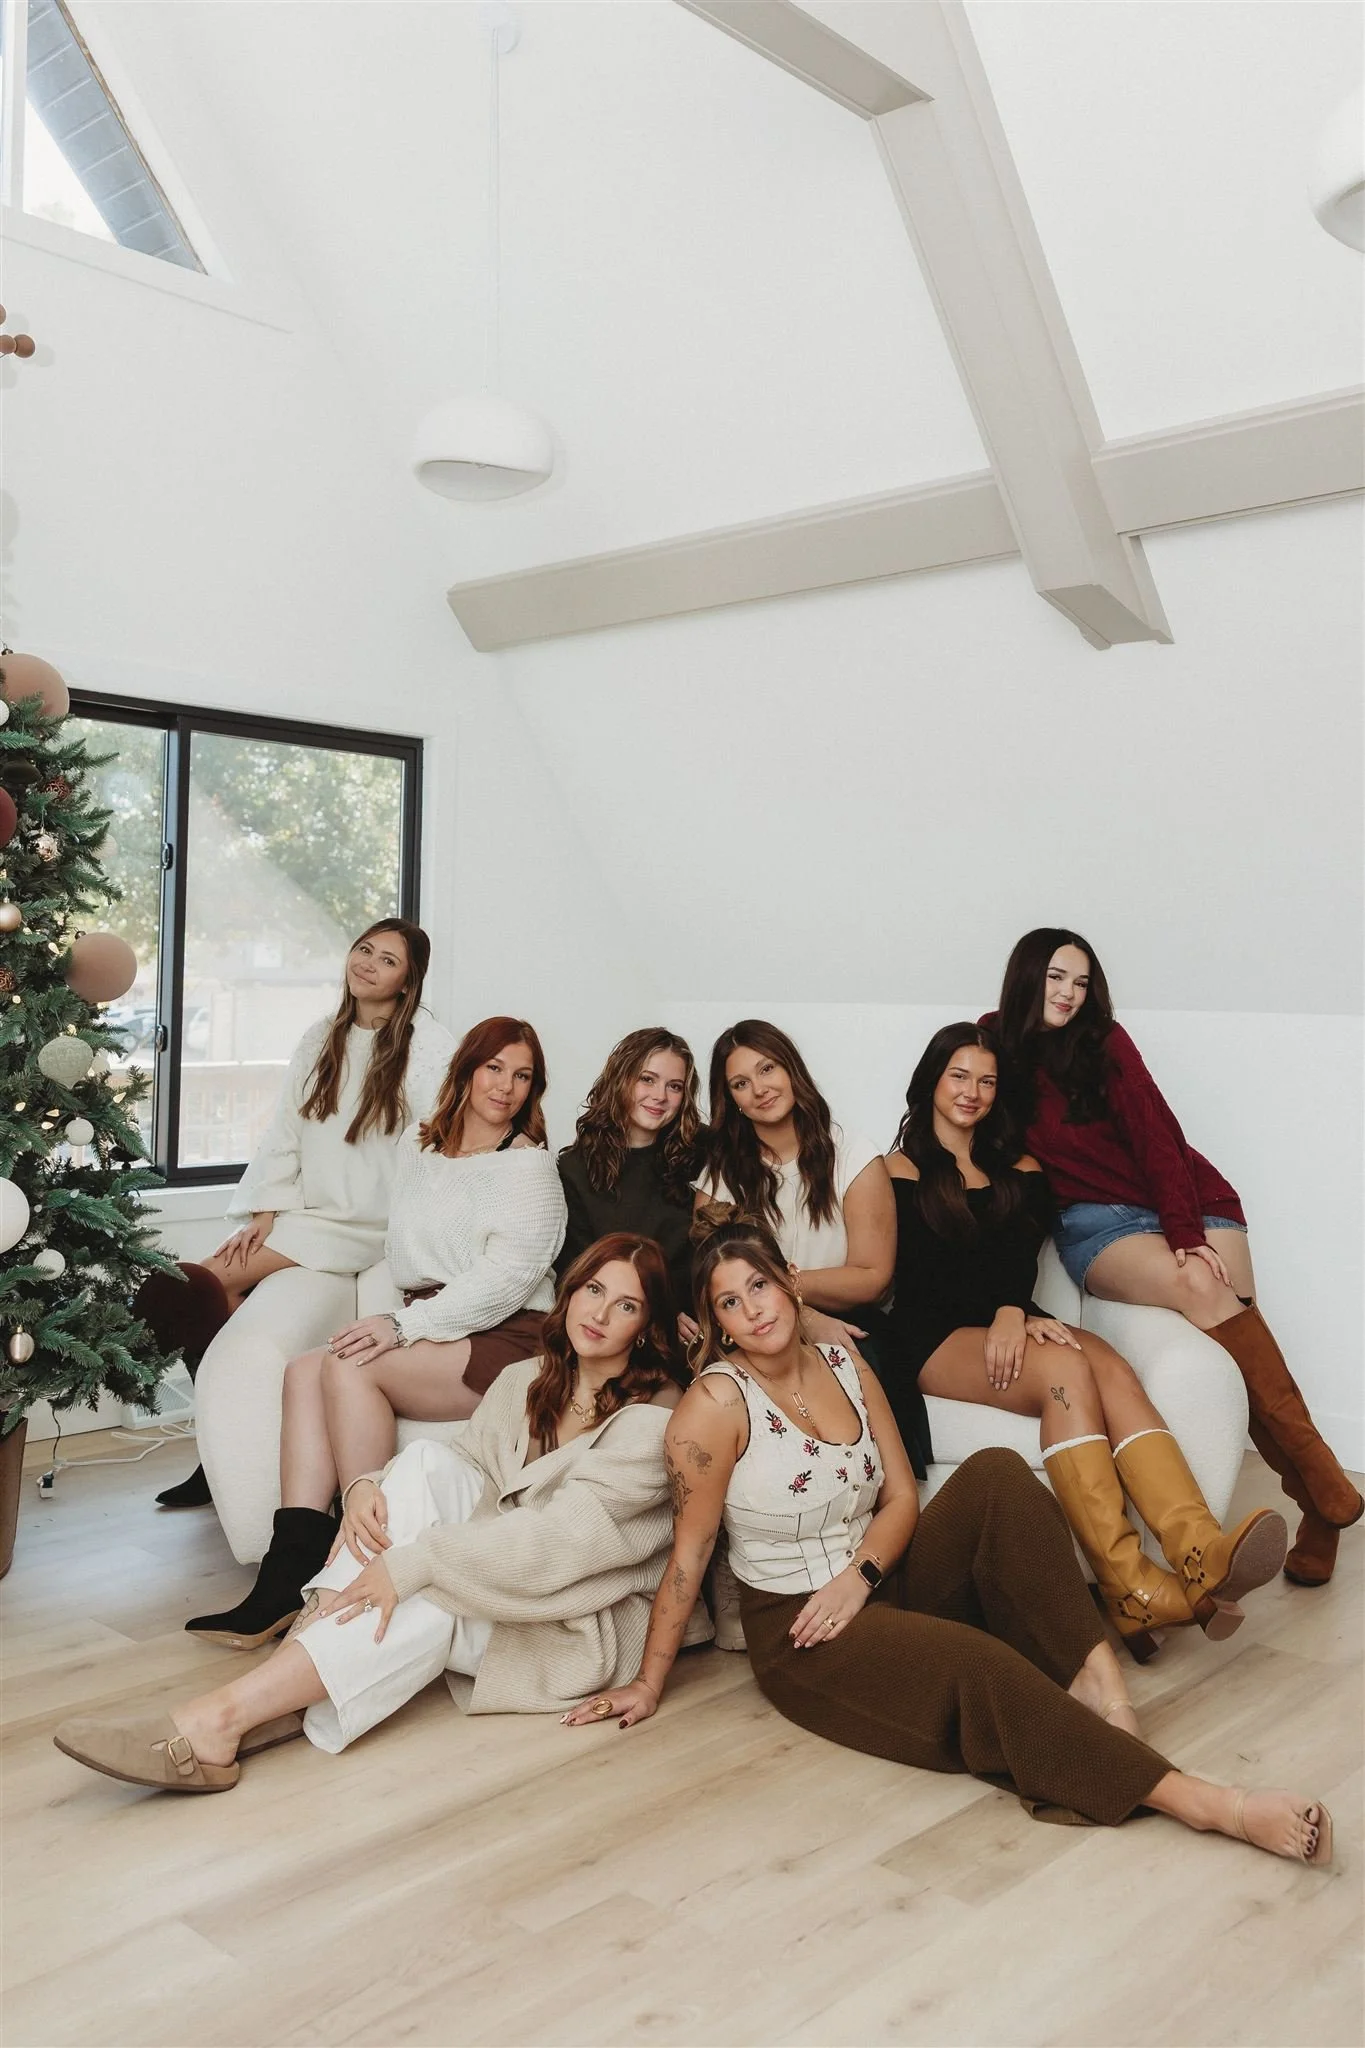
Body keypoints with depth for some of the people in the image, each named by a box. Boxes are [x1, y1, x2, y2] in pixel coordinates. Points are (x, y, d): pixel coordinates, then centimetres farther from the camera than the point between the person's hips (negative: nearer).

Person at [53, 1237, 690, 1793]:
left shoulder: (651, 1421, -17)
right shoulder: (528, 1381, 5)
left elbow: (565, 1538, -28)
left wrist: (412, 1563, -33)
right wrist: (367, 1487, -20)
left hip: (589, 1621, -5)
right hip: (498, 1580, 6)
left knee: (432, 1601, -34)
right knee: (425, 1462, -21)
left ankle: (219, 1721, -35)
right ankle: (292, 1674, -31)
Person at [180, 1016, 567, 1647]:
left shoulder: (530, 1166, -5)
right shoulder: (418, 1143, 16)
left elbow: (508, 1275, -16)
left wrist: (405, 1325, -20)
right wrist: (402, 1324, -1)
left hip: (507, 1340, -7)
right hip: (432, 1328, 7)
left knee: (348, 1367, -25)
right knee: (303, 1371, -16)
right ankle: (289, 1577, -23)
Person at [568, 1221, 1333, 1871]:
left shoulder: (845, 1367, 3)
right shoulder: (716, 1404, -15)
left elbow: (901, 1498, 5)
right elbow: (690, 1553, -11)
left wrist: (860, 1574, -14)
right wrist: (649, 1685, -7)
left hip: (884, 1584, 6)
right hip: (799, 1632, -6)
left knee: (996, 1475, -17)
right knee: (976, 1666, -31)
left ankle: (1098, 1679, -26)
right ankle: (1202, 1802, -31)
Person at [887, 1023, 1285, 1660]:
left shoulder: (1018, 1170, 21)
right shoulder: (902, 1170, 9)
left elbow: (1023, 1254, 4)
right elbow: (925, 1276, -3)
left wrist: (1014, 1312, -17)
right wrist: (1004, 1314, -18)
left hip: (1012, 1322, 4)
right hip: (936, 1337, -4)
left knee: (1114, 1371, -28)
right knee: (1065, 1371, -33)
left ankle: (1200, 1555, -49)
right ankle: (1131, 1587, -43)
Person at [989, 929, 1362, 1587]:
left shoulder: (1103, 1042, 0)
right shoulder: (997, 1041, 3)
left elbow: (1156, 1136, -7)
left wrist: (1188, 1234, -18)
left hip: (1184, 1197, 1)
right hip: (1096, 1223, -1)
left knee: (1230, 1309, -25)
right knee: (1198, 1288, -30)